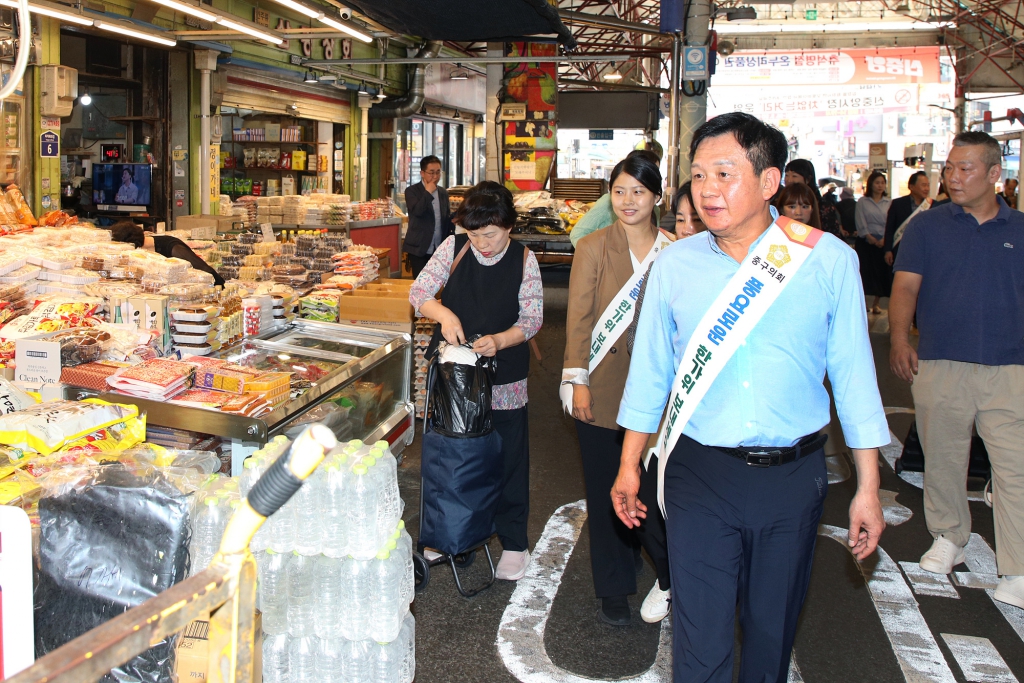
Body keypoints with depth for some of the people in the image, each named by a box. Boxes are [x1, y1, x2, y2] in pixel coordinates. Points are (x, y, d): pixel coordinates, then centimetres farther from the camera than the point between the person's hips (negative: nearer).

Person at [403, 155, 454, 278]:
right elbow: (417, 211, -21)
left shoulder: (443, 192, 13)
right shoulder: (412, 191, -4)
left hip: (439, 249, 5)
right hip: (419, 249, -5)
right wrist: (428, 192, -14)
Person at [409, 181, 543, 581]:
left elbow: (532, 318, -6)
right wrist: (443, 313, -23)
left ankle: (513, 541, 20)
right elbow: (418, 292, -3)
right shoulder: (453, 248, -4)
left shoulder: (524, 260, -6)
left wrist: (499, 341, -24)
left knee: (508, 458, 6)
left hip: (504, 378, -2)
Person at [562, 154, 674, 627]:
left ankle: (668, 577, 25)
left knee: (656, 487, -1)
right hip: (603, 390, 0)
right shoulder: (593, 248, 0)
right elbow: (579, 318, -2)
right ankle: (613, 590, 25)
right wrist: (578, 381, -7)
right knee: (606, 491, 9)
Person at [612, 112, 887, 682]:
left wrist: (869, 487, 0)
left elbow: (854, 375, -1)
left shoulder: (828, 261, -4)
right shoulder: (675, 264, 0)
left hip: (793, 478, 0)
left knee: (773, 630, 17)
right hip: (699, 474, 0)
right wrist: (629, 465, 10)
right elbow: (651, 371, 8)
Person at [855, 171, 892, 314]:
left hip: (884, 242, 2)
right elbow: (861, 224, -4)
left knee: (882, 271, 2)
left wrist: (884, 239, -12)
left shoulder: (888, 203, 8)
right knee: (866, 272, -4)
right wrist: (871, 238, -13)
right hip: (866, 242, -2)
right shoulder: (862, 202, 3)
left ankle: (876, 303, 12)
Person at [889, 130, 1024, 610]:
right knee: (942, 458, 11)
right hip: (940, 363, 0)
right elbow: (905, 286, -3)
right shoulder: (927, 226, 5)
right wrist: (899, 338, -19)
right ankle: (948, 539, 31)